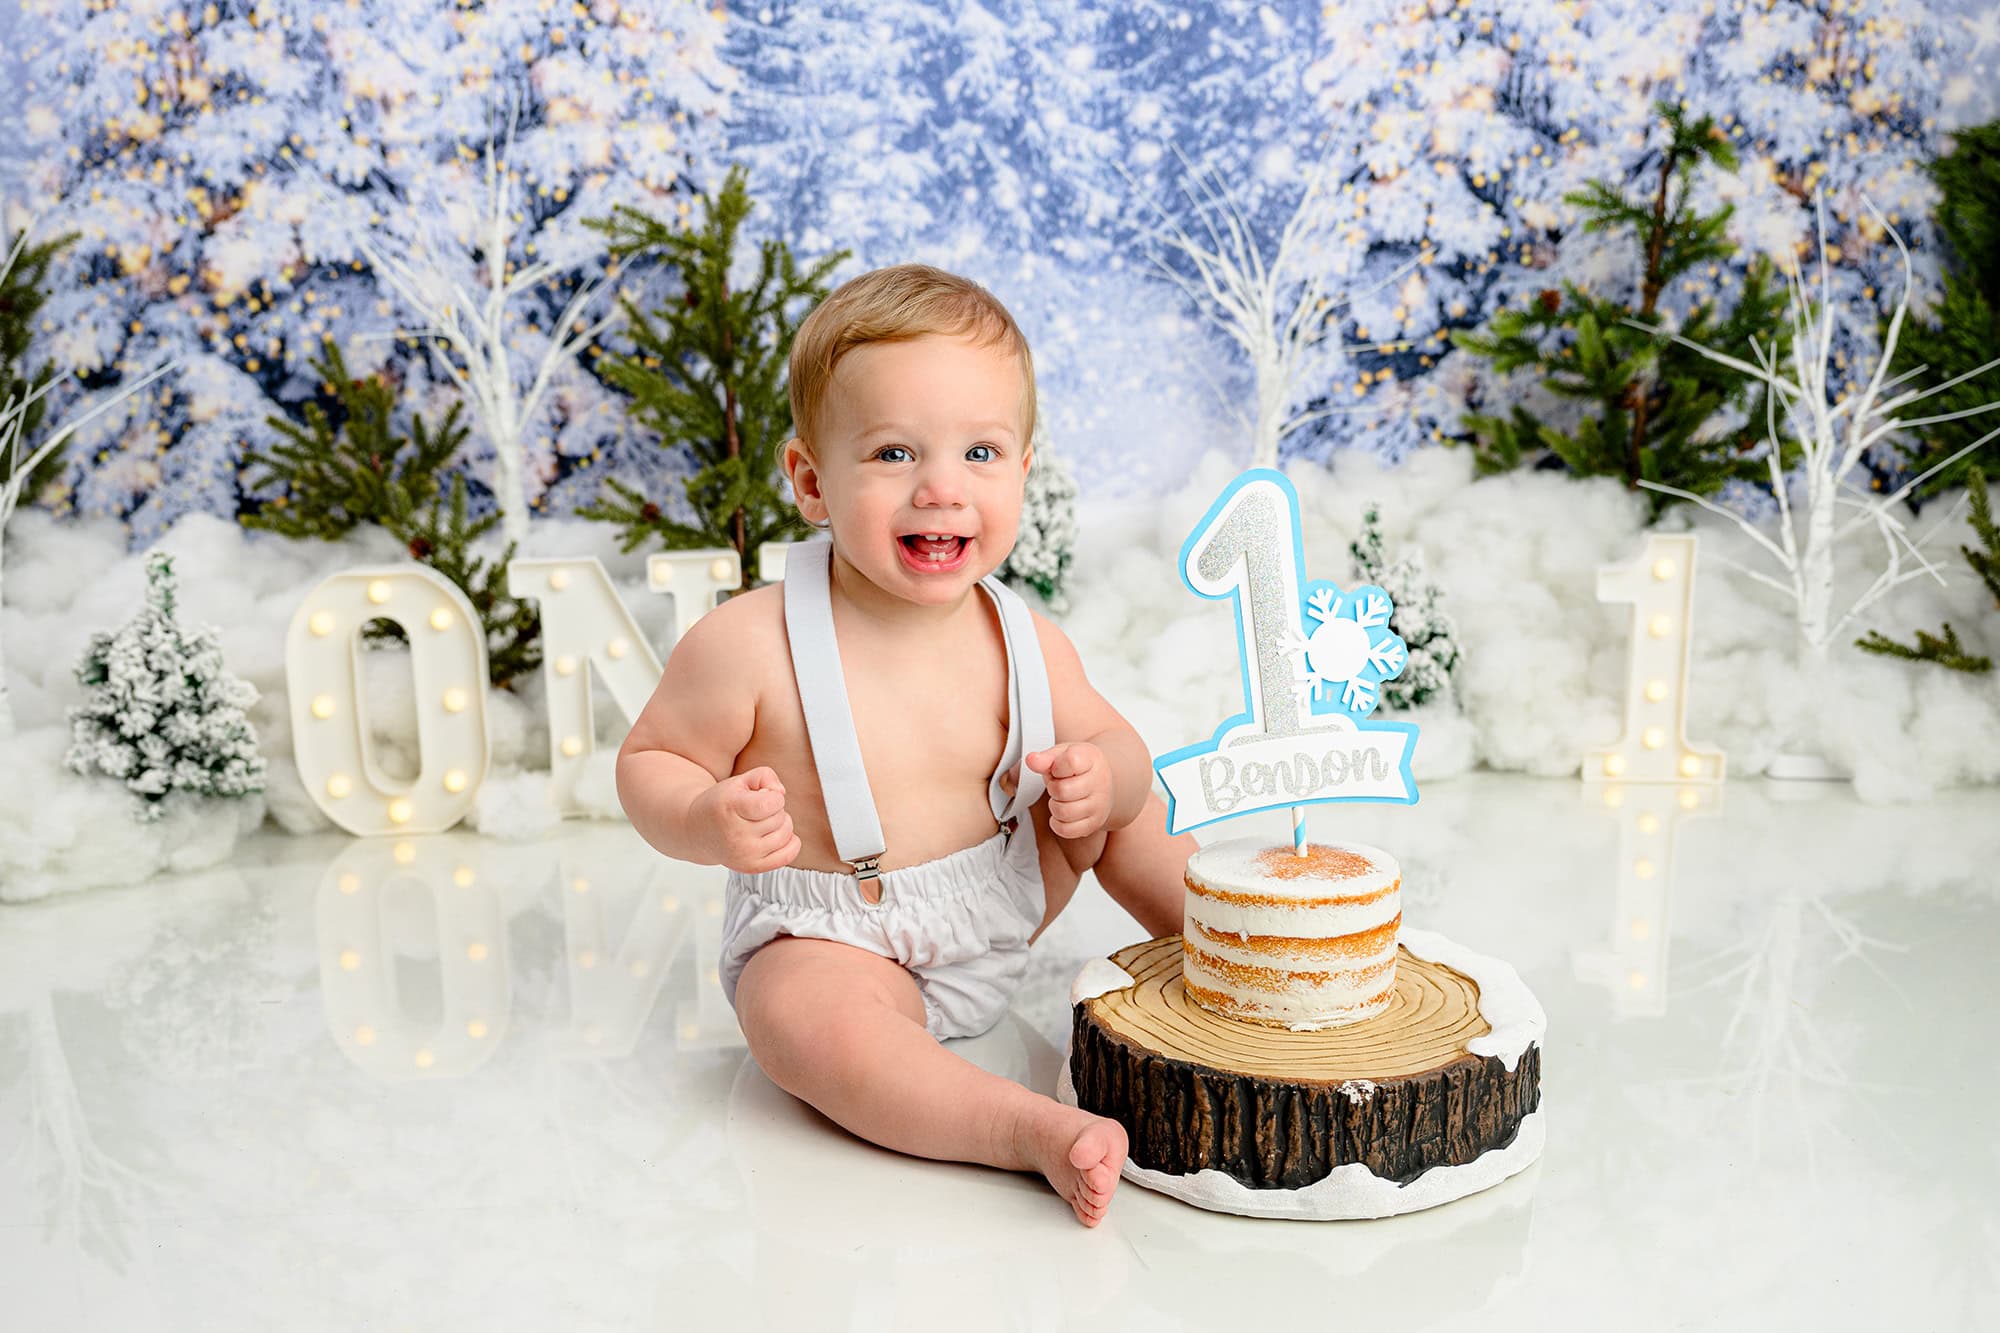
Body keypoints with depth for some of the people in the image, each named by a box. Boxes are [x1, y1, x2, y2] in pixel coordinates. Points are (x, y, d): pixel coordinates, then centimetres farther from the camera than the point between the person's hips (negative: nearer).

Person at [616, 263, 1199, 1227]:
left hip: (1002, 907, 5)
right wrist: (707, 822, -33)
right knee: (804, 1017, -37)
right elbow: (649, 760, -10)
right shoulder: (748, 645, -22)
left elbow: (1111, 743, 5)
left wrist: (1105, 778, -21)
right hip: (832, 937, -4)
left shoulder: (1028, 644, -9)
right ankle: (1036, 1129, -38)